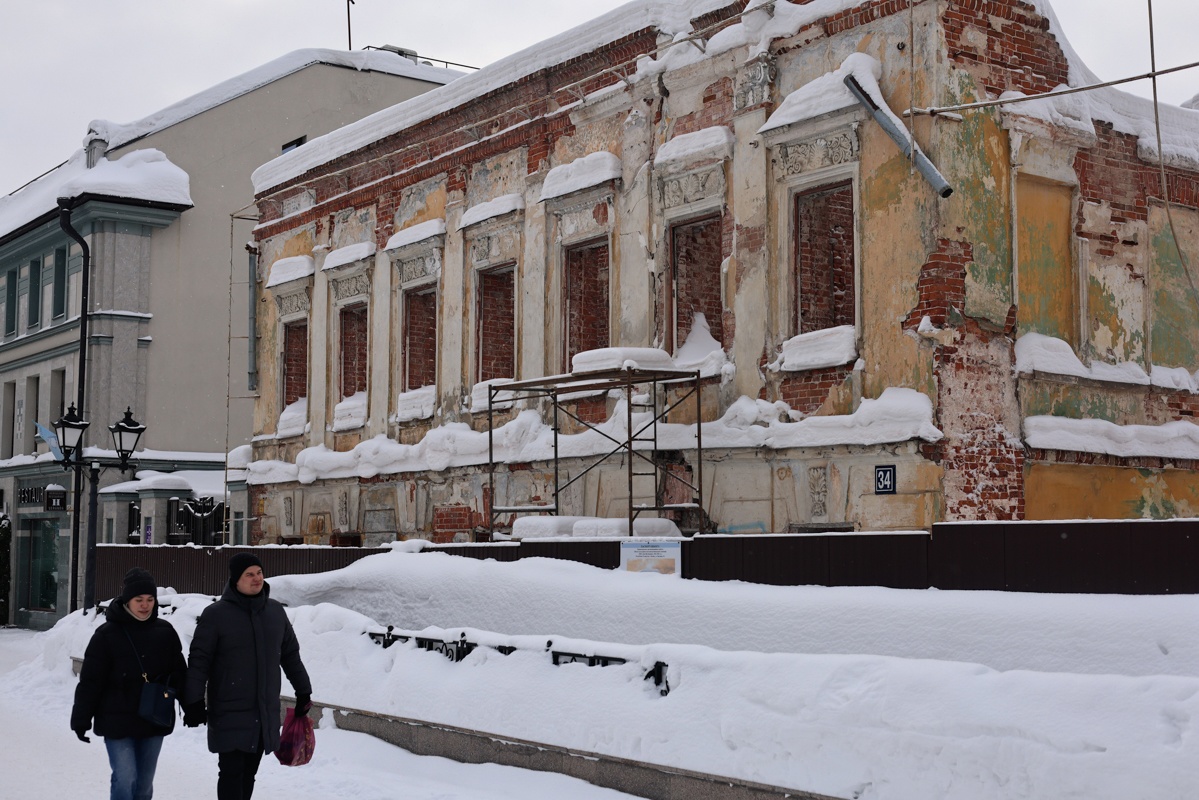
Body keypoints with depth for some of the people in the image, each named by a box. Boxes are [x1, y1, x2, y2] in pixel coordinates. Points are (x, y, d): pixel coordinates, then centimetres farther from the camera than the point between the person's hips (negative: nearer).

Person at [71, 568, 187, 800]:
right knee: (125, 779, -11)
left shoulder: (165, 631, 2)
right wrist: (81, 719, -6)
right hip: (117, 721, -4)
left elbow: (179, 671, 10)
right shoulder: (107, 634, -8)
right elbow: (90, 680, -6)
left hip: (155, 720, 4)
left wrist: (171, 682, -12)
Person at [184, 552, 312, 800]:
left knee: (248, 773, 11)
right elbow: (199, 661, -8)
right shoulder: (215, 614, -7)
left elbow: (290, 654, 18)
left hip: (265, 713, 5)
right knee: (232, 773, -6)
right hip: (230, 714, -5)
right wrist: (193, 702, -12)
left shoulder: (275, 611, 8)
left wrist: (303, 692, 20)